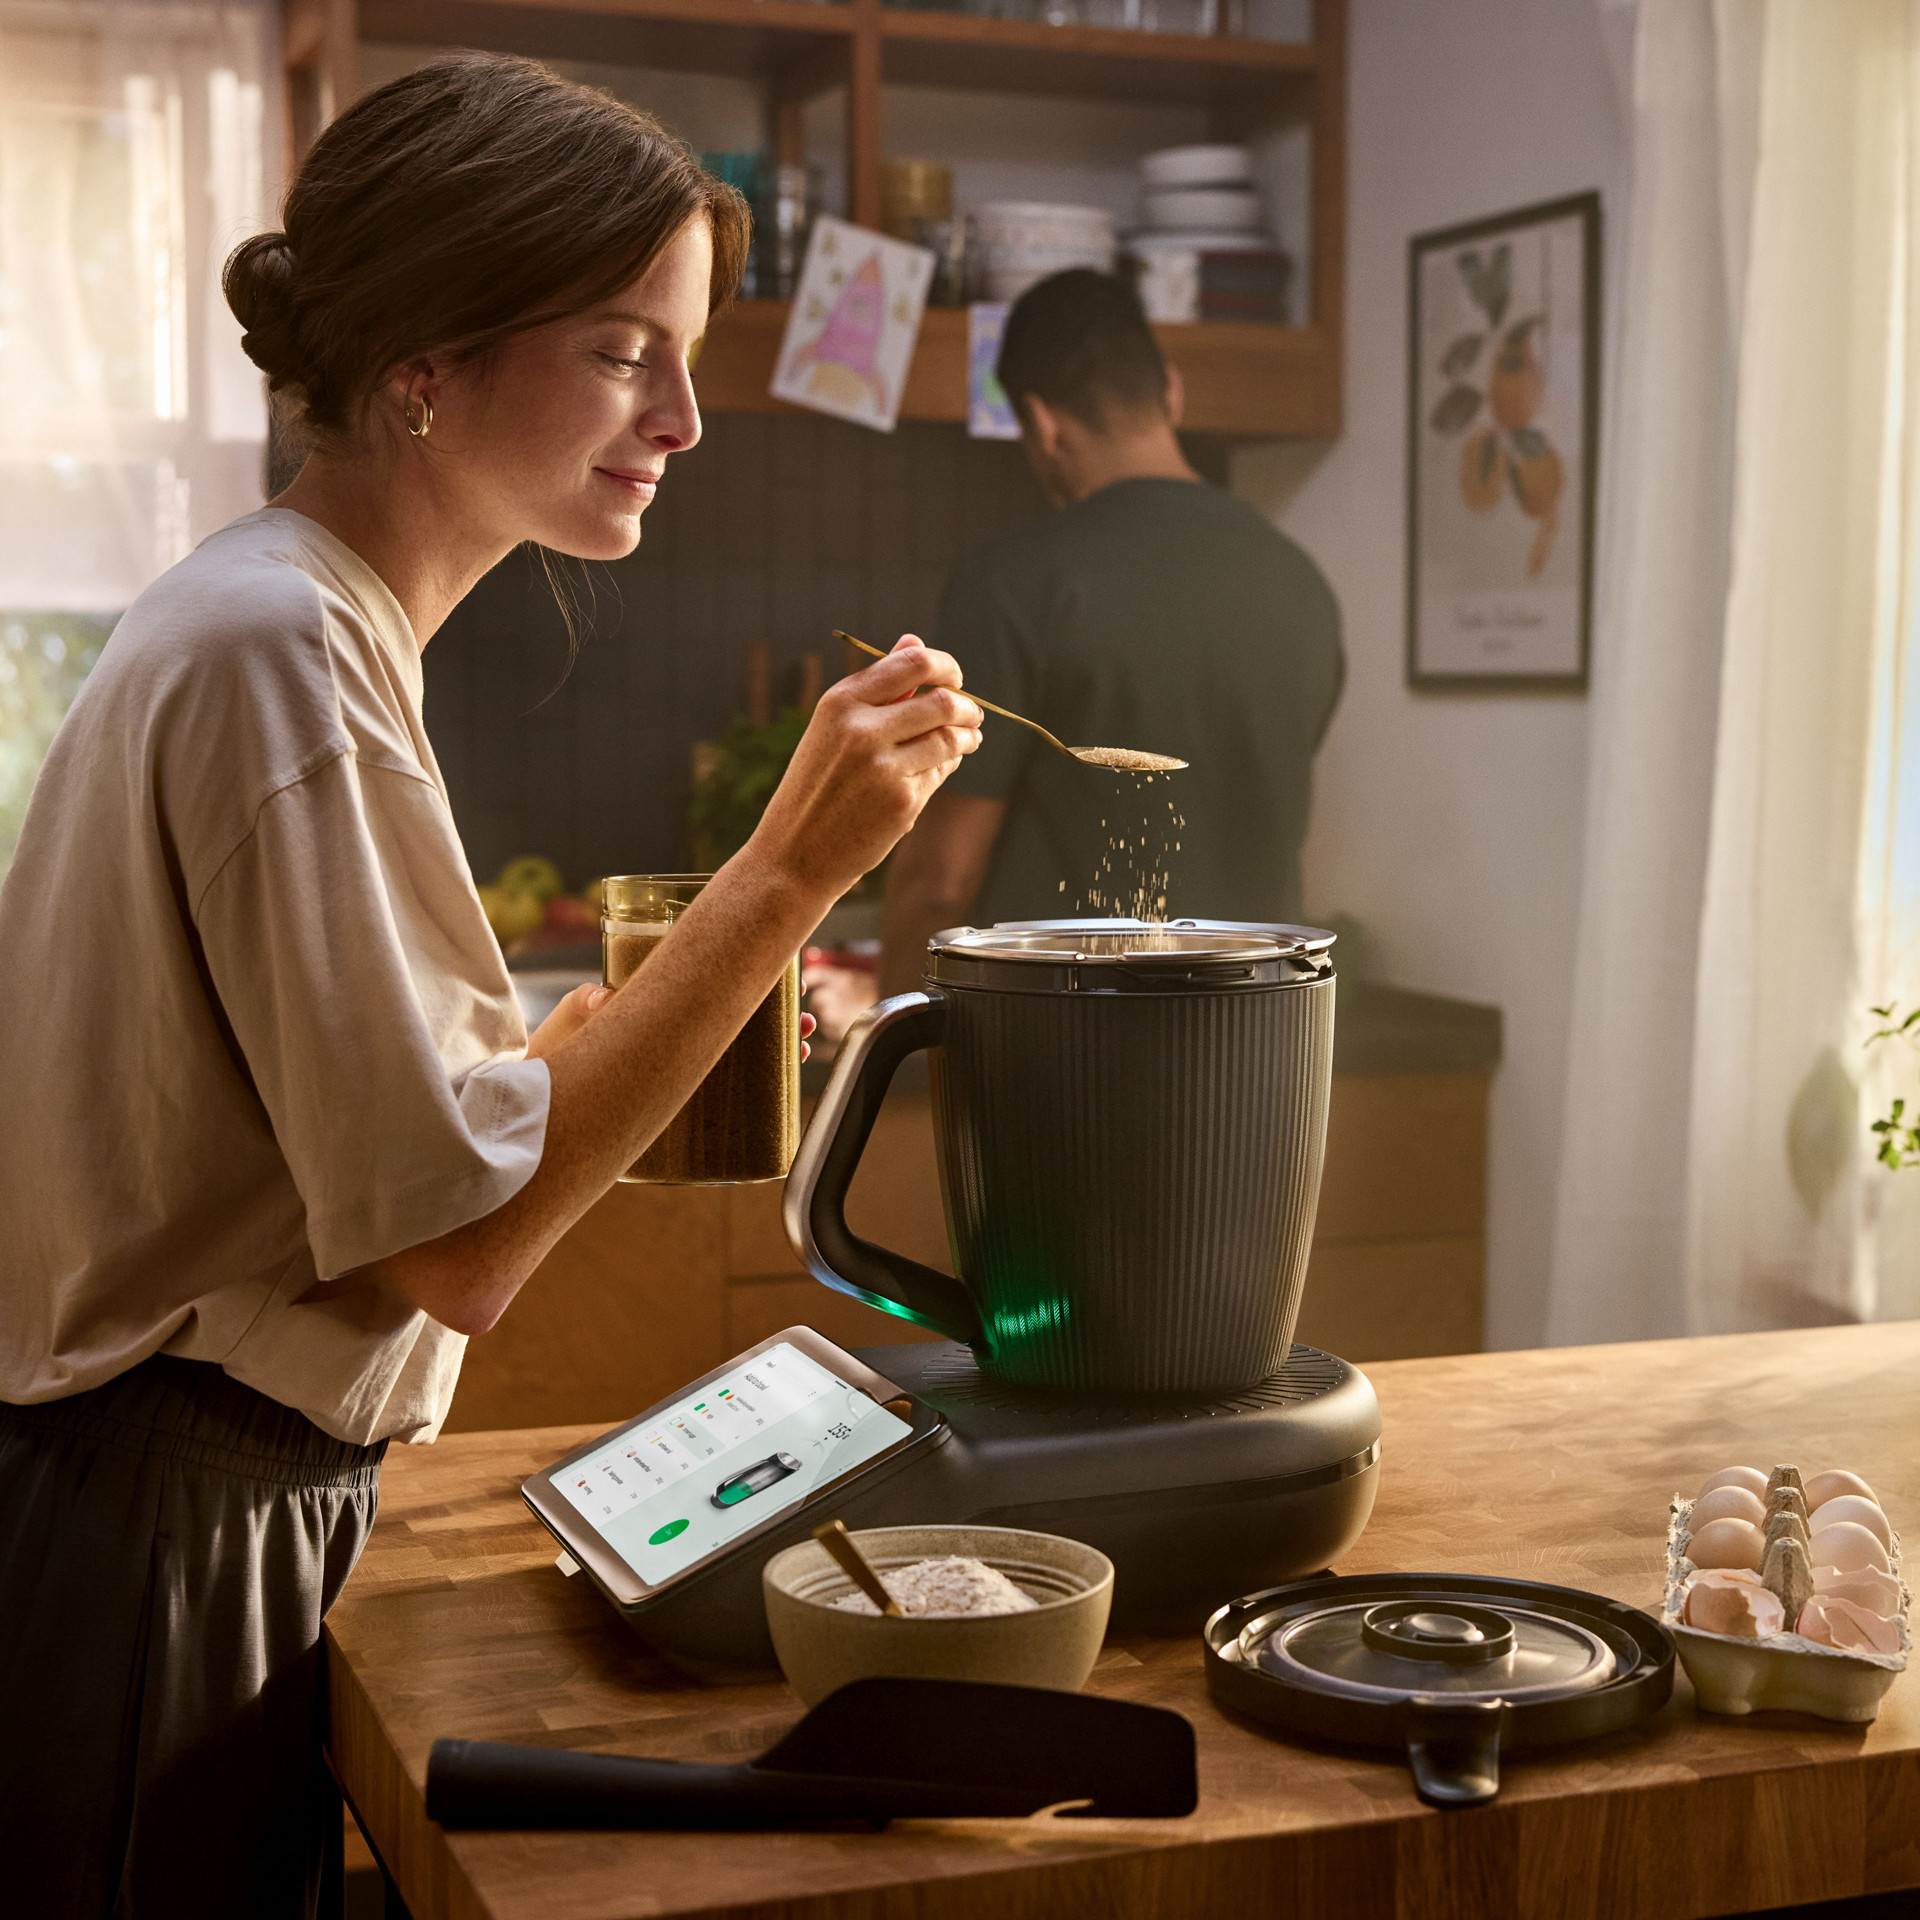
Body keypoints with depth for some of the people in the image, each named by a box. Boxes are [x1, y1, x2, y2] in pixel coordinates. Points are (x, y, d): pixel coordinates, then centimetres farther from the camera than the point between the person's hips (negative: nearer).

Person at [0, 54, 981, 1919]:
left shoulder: (281, 614, 10)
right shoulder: (281, 651, -21)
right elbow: (462, 1240, -23)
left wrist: (561, 1041, 6)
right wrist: (792, 870, -25)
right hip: (164, 1542, -10)